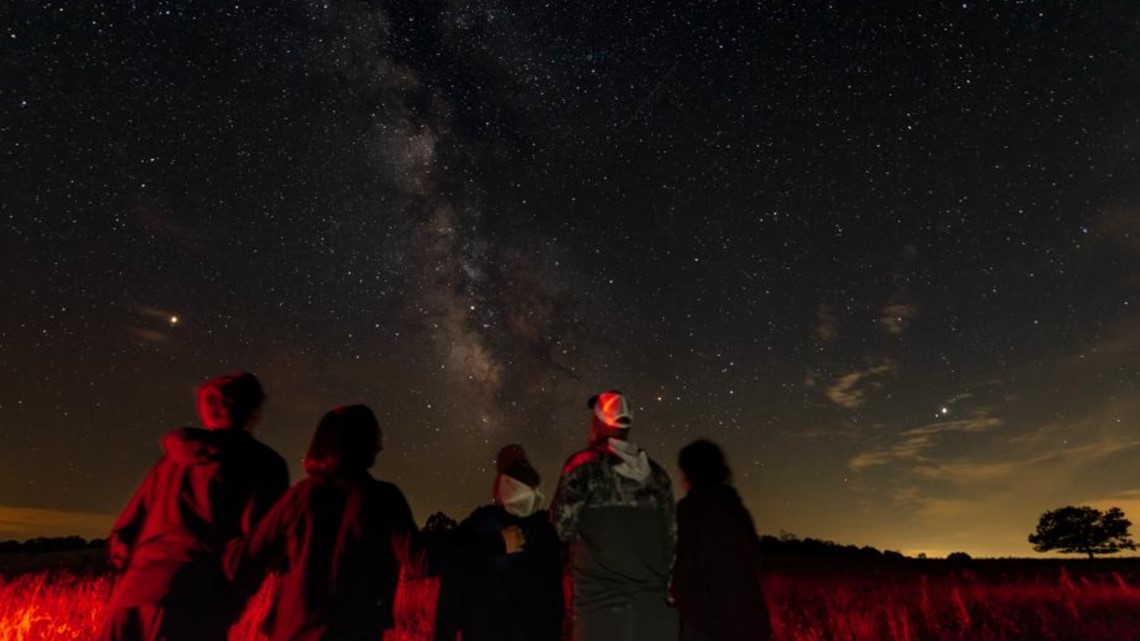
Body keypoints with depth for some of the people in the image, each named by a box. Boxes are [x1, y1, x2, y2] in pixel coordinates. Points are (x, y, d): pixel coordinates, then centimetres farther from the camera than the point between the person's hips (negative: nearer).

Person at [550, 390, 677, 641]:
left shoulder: (584, 466, -5)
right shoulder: (655, 472, 10)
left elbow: (562, 528, -3)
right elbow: (671, 536, 12)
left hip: (603, 600, -4)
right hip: (655, 601, 5)